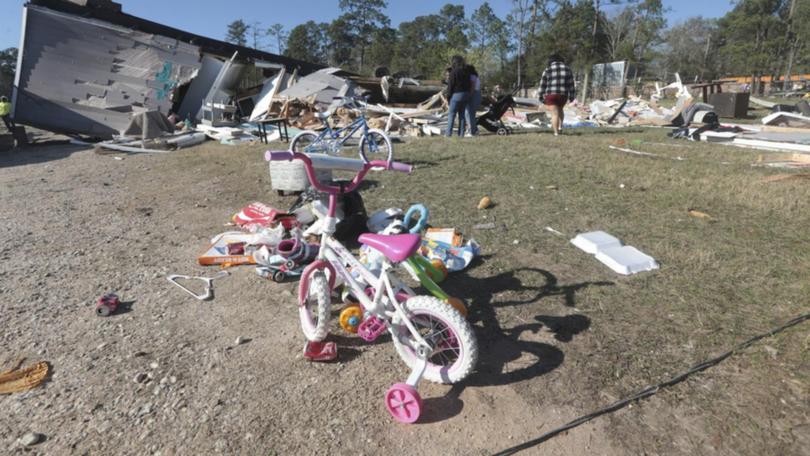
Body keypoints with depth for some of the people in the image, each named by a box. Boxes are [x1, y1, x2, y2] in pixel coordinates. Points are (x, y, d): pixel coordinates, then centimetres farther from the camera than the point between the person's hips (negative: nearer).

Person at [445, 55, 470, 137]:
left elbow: (450, 85, -12)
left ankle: (449, 133, -2)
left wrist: (448, 96, -4)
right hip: (466, 94, 7)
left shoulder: (454, 72, -12)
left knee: (451, 114, -1)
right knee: (462, 115, 10)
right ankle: (461, 133, 10)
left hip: (456, 94, -7)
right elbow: (469, 84, 12)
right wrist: (467, 94, 18)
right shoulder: (466, 72, 10)